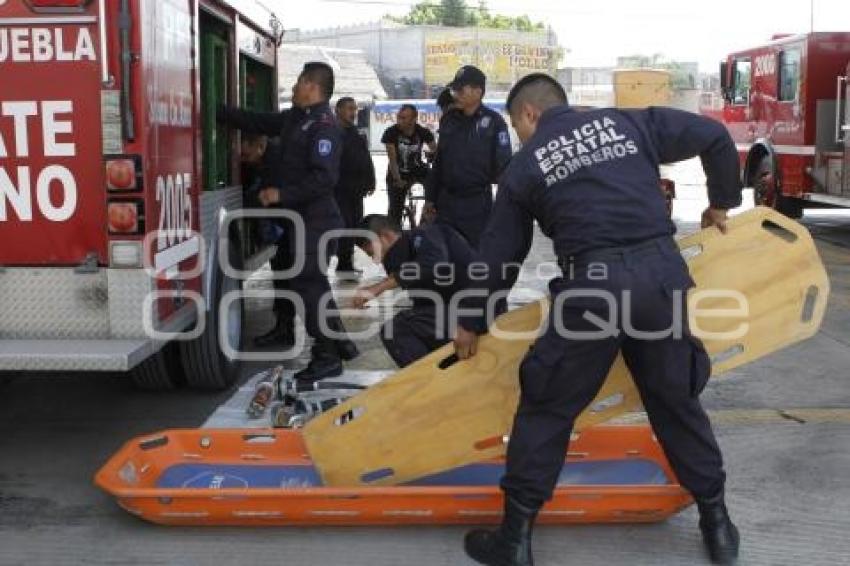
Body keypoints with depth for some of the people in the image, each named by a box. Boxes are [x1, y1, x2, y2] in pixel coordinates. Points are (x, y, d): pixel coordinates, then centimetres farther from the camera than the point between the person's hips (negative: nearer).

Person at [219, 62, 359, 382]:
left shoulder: (324, 125, -17)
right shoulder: (296, 118, 12)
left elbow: (324, 177, -26)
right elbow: (256, 122, 20)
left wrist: (282, 194, -22)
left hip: (315, 221, -10)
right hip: (303, 220, 10)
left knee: (309, 287, -6)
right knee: (313, 284, 16)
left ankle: (327, 358, 3)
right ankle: (339, 343, 27)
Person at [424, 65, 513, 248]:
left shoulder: (493, 121, -7)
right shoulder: (448, 120, 9)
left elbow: (503, 165, -9)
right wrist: (430, 198, 14)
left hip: (478, 204, -5)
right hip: (446, 202, 5)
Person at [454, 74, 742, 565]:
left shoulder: (525, 165, 11)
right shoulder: (627, 122, 16)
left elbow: (498, 252, 15)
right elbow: (715, 136, 15)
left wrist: (472, 322, 26)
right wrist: (722, 201, 29)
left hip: (593, 284, -3)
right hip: (663, 271, 3)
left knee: (548, 408, 9)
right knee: (677, 400, 19)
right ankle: (717, 523, 30)